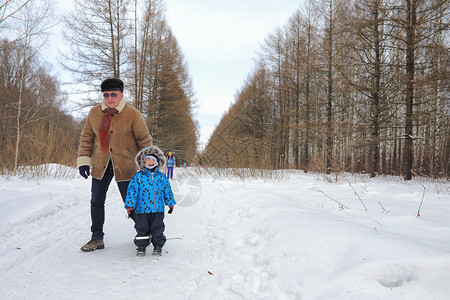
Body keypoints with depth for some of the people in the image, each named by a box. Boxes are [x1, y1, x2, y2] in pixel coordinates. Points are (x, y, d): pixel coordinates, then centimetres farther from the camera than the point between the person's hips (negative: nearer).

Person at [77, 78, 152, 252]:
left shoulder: (133, 114, -8)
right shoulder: (94, 113, 4)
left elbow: (144, 141, -1)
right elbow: (86, 138, 13)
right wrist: (83, 160, 6)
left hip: (125, 166, -4)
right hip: (100, 165, 4)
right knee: (96, 202, 7)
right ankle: (97, 238, 21)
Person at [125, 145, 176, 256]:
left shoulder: (161, 176, 6)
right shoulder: (139, 176, -3)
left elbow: (167, 190, 15)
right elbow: (132, 190, -3)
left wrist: (170, 203, 18)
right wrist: (130, 205, -6)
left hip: (158, 209, 2)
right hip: (142, 209, -1)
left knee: (158, 229, 7)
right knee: (142, 229, 7)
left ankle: (158, 246, 20)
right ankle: (141, 247, 20)